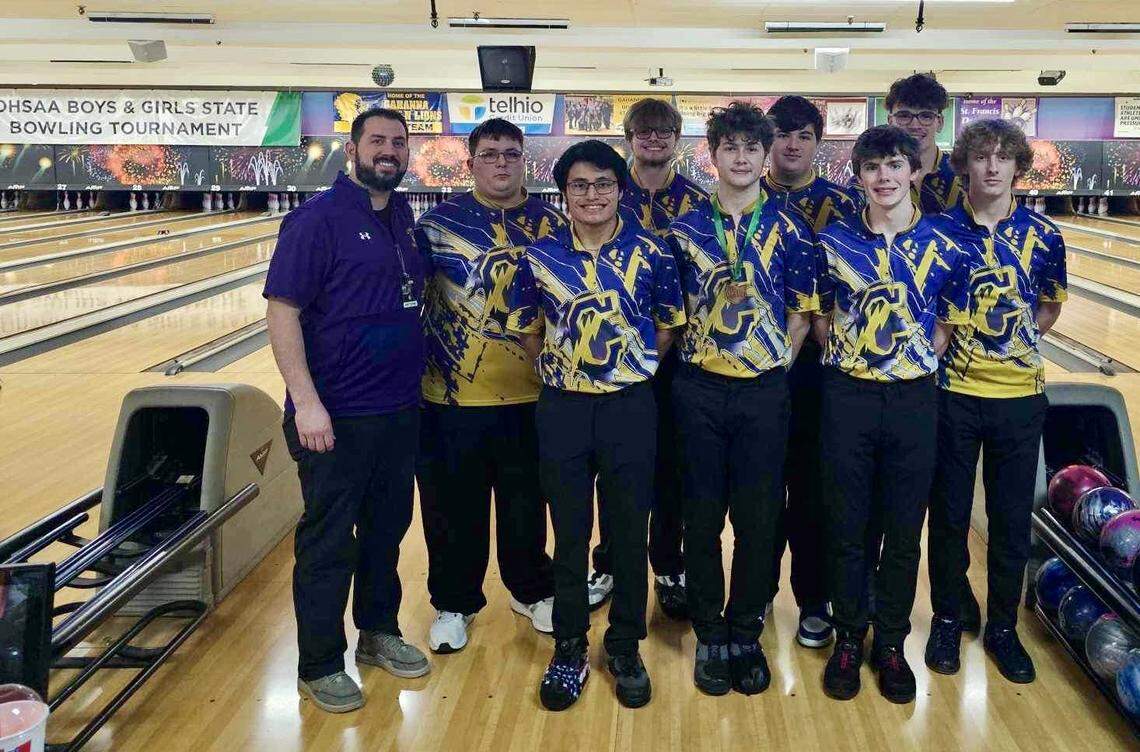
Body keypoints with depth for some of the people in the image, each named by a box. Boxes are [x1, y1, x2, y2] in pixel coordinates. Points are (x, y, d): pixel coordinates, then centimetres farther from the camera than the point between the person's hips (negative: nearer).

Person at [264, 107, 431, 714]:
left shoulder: (402, 216, 9)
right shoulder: (317, 220, -12)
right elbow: (282, 312, -16)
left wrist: (412, 377, 14)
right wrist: (306, 402, -21)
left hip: (400, 410, 7)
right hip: (339, 417, -6)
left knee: (387, 528, 18)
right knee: (328, 543, 5)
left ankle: (378, 632, 36)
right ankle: (320, 665, 19)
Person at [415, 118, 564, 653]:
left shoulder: (552, 223, 4)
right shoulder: (438, 222, -1)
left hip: (531, 394, 2)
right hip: (453, 395, -1)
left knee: (526, 504, 15)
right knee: (455, 507, 10)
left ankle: (531, 590, 36)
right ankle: (453, 603, 27)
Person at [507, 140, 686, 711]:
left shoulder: (649, 252, -4)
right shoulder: (540, 256, -2)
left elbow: (669, 322, 8)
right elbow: (527, 329, 10)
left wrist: (635, 367, 3)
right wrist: (560, 370, 4)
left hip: (630, 406, 0)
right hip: (563, 407, 1)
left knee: (629, 534, 9)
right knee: (569, 534, 10)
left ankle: (625, 648, 27)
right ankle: (569, 650, 25)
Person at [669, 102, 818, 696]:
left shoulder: (789, 230, 2)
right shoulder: (685, 229, 2)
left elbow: (803, 312, 5)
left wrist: (776, 367, -2)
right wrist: (693, 358, 1)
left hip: (764, 390, 0)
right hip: (700, 388, 0)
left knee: (758, 518, 6)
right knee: (702, 517, 6)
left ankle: (746, 633, 22)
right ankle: (710, 636, 21)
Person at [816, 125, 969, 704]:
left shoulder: (943, 246, -1)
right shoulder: (833, 239, -1)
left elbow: (951, 324, 8)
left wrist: (916, 358, -4)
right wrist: (845, 353, -2)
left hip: (913, 397, 0)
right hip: (847, 395, 0)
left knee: (904, 531, 9)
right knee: (846, 527, 8)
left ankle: (891, 643, 26)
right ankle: (848, 639, 25)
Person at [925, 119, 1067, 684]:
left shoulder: (1042, 236, -1)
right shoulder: (939, 230, -5)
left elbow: (1049, 309, 11)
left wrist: (1012, 340, -2)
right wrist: (945, 341, -7)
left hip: (1019, 394, 1)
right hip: (952, 391, -1)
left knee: (1012, 519, 10)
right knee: (949, 514, 9)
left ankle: (1003, 627, 27)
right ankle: (946, 620, 28)